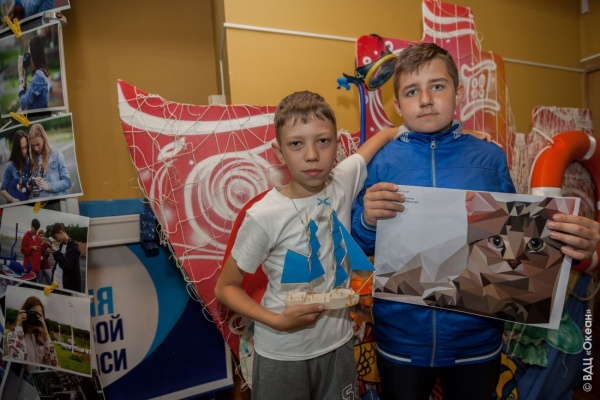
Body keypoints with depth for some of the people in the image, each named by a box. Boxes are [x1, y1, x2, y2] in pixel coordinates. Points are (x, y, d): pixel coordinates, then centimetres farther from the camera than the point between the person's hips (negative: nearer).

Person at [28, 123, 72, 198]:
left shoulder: (56, 154, 1)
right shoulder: (32, 158, 12)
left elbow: (67, 182, -2)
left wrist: (48, 186, -13)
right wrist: (29, 186, 0)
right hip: (36, 201, 3)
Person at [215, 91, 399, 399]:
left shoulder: (343, 182, -11)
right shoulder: (264, 216, -22)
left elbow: (382, 138, 7)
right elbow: (225, 287, -11)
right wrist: (276, 320, -22)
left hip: (338, 343, 4)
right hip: (282, 355, -3)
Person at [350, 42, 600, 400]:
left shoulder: (490, 158, -4)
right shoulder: (382, 161, -7)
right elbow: (359, 247, -3)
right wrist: (368, 220, -25)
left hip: (477, 336, 2)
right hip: (401, 336, -1)